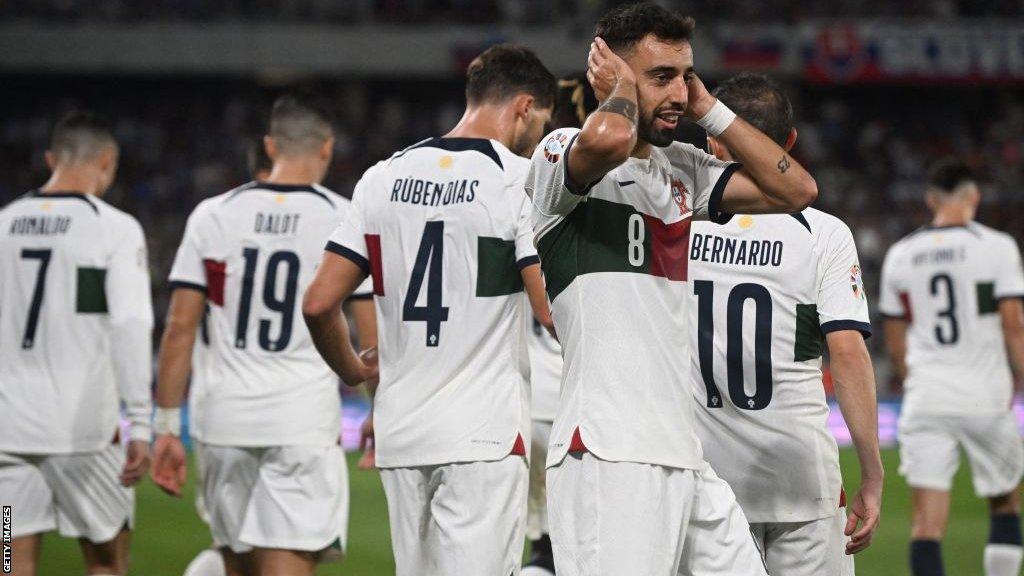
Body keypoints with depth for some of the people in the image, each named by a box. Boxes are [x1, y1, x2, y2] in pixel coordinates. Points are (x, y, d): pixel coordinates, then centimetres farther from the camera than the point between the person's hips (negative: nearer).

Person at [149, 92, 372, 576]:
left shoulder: (212, 215, 4)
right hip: (304, 425, -3)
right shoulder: (346, 220, -2)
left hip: (226, 424, 3)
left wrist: (166, 426, 8)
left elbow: (180, 328, 3)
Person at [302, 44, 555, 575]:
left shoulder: (383, 178, 10)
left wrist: (353, 372, 26)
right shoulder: (522, 181, -7)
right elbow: (554, 310, -12)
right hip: (484, 433, -6)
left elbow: (319, 304, 8)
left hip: (400, 432, 6)